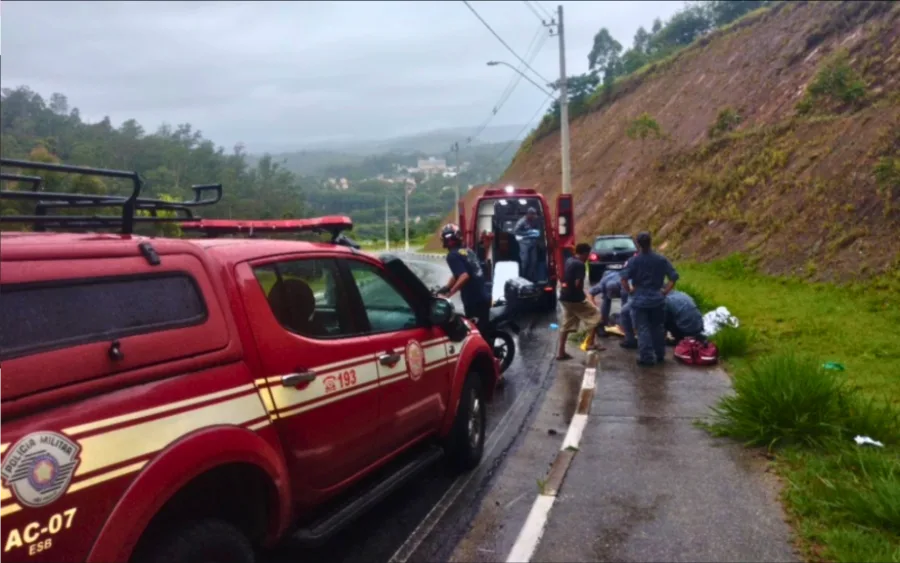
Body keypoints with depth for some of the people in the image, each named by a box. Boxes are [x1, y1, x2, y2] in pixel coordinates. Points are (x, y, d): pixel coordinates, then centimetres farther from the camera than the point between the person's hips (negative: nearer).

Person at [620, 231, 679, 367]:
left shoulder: (634, 260, -9)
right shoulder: (661, 259, -1)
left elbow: (624, 278, -19)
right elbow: (674, 277, -1)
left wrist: (630, 291, -5)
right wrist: (665, 291, 5)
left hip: (640, 300, -3)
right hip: (657, 299, 3)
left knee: (643, 329, 2)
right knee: (658, 328, 16)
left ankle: (647, 357, 1)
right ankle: (660, 355, 25)